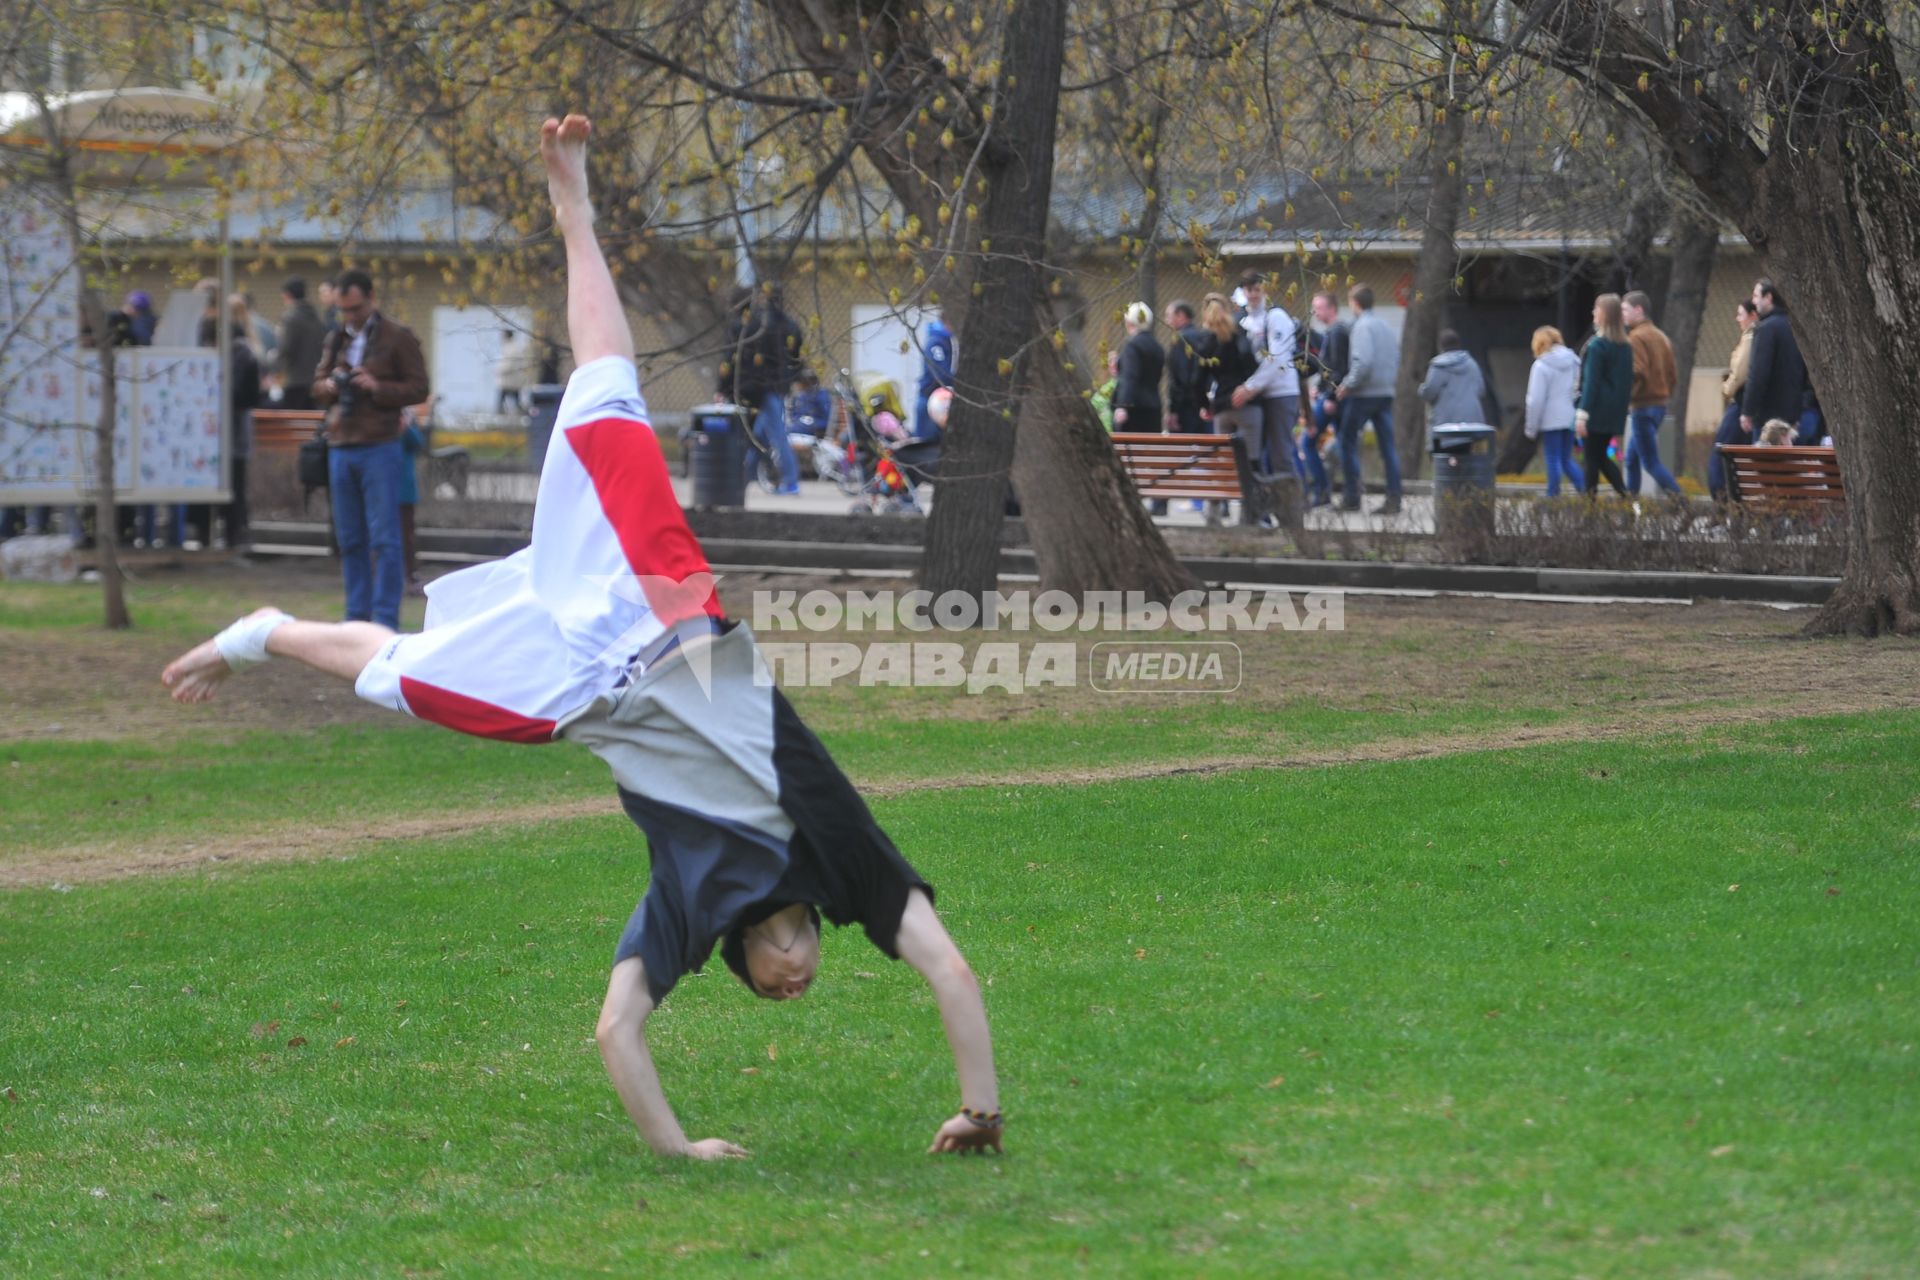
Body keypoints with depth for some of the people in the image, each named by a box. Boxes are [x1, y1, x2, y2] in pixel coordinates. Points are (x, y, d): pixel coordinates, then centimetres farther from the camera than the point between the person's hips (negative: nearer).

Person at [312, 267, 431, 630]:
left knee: (384, 538, -7)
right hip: (340, 448, 6)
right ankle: (357, 616, 13)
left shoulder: (397, 337, 0)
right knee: (350, 539, 8)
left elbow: (418, 388, -3)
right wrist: (327, 387, 0)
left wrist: (378, 388, -17)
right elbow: (317, 385, 24)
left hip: (379, 449, -6)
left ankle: (385, 618, -6)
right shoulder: (335, 340, 16)